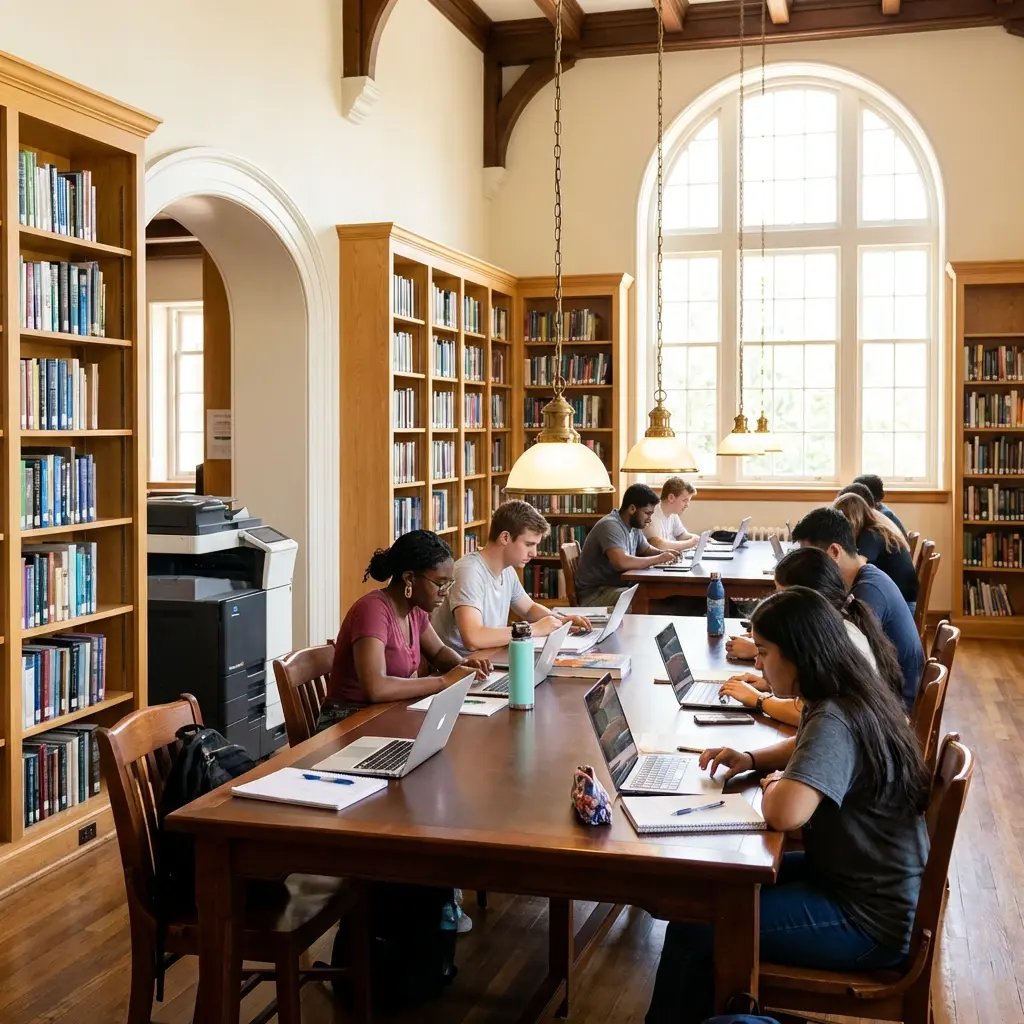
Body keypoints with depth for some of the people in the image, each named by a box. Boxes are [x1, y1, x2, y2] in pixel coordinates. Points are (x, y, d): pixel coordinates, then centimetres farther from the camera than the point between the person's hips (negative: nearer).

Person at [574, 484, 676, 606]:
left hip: (618, 587, 9)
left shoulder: (633, 526, 8)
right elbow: (621, 562, -34)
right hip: (594, 594, -9)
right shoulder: (610, 526, -20)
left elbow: (646, 550, 26)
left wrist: (664, 554, 3)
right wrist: (657, 559, -21)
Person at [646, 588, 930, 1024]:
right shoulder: (853, 697, 3)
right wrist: (752, 759, 5)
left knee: (695, 928, -12)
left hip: (869, 920, -10)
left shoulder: (836, 720, -27)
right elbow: (808, 750, 25)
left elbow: (784, 813, -41)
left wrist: (773, 785, -17)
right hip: (858, 878, 10)